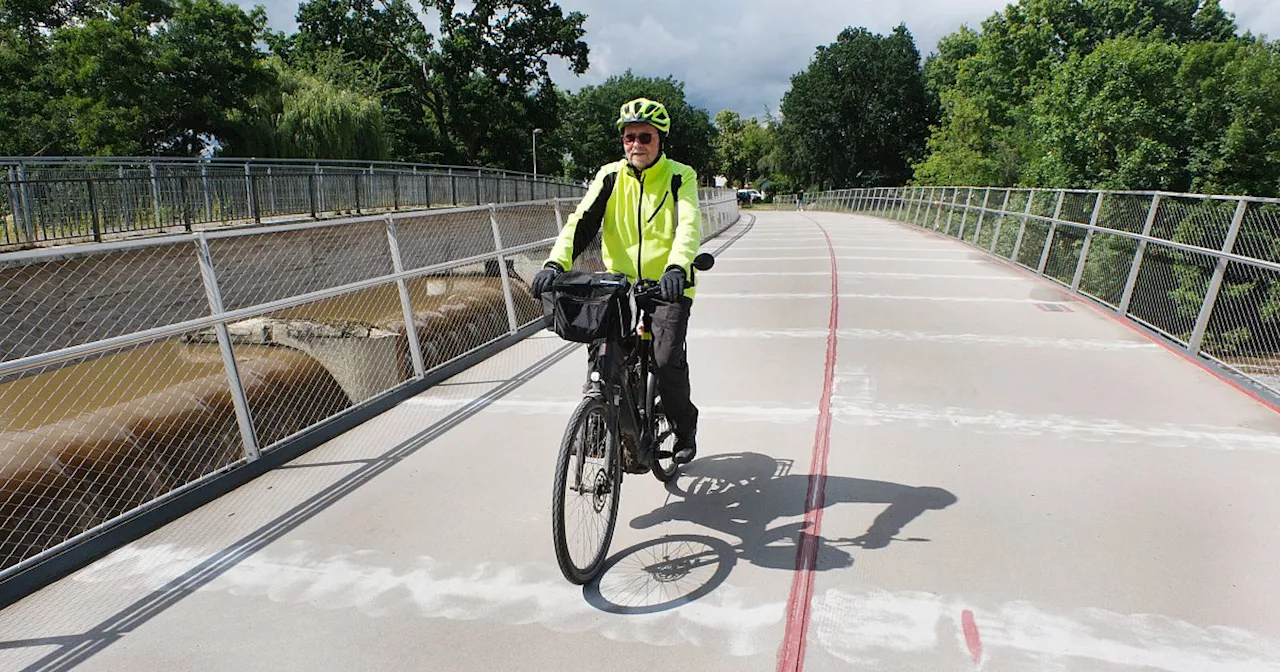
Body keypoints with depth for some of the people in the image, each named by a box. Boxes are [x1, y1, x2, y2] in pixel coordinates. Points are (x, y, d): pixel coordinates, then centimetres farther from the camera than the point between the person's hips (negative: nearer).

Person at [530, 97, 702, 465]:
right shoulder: (610, 176, 3)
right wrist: (556, 263, -27)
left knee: (666, 362, -16)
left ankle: (685, 425, 13)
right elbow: (581, 221, -10)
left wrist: (677, 268, -40)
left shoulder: (680, 176, -4)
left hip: (668, 286, -3)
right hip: (620, 283, 3)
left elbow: (689, 226, -20)